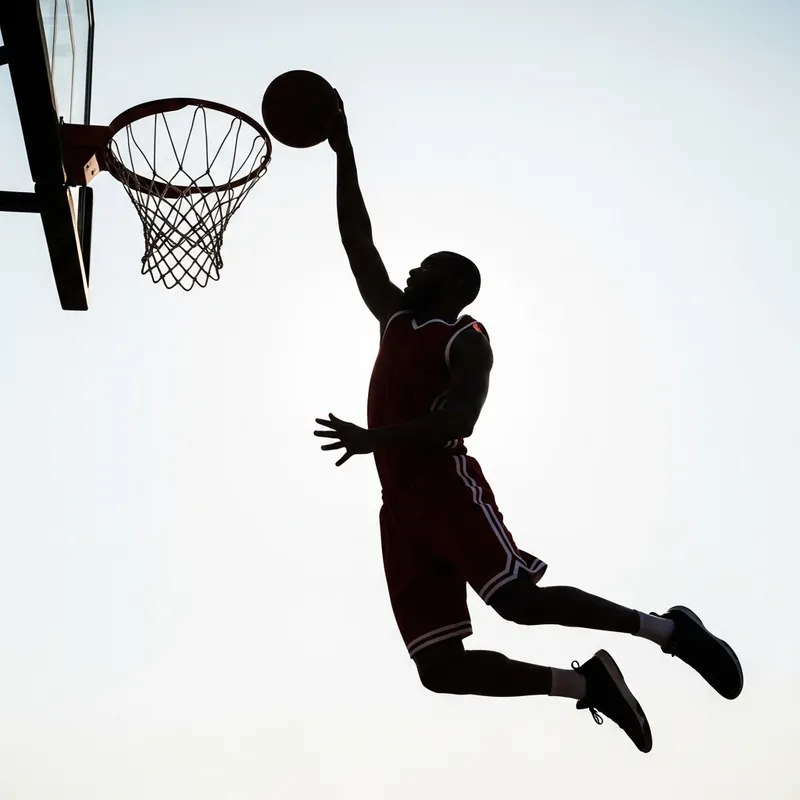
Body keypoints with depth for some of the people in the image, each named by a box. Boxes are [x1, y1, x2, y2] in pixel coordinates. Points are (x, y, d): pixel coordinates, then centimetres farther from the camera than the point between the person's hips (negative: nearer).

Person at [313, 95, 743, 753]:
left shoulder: (466, 339, 1)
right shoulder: (396, 320, 23)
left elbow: (458, 419, -16)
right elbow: (358, 245, 24)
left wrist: (374, 438, -24)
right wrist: (344, 154, 22)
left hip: (446, 484, -7)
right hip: (400, 506, 7)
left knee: (520, 600, -22)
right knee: (440, 668, -4)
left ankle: (667, 628, -5)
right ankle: (585, 683, 5)